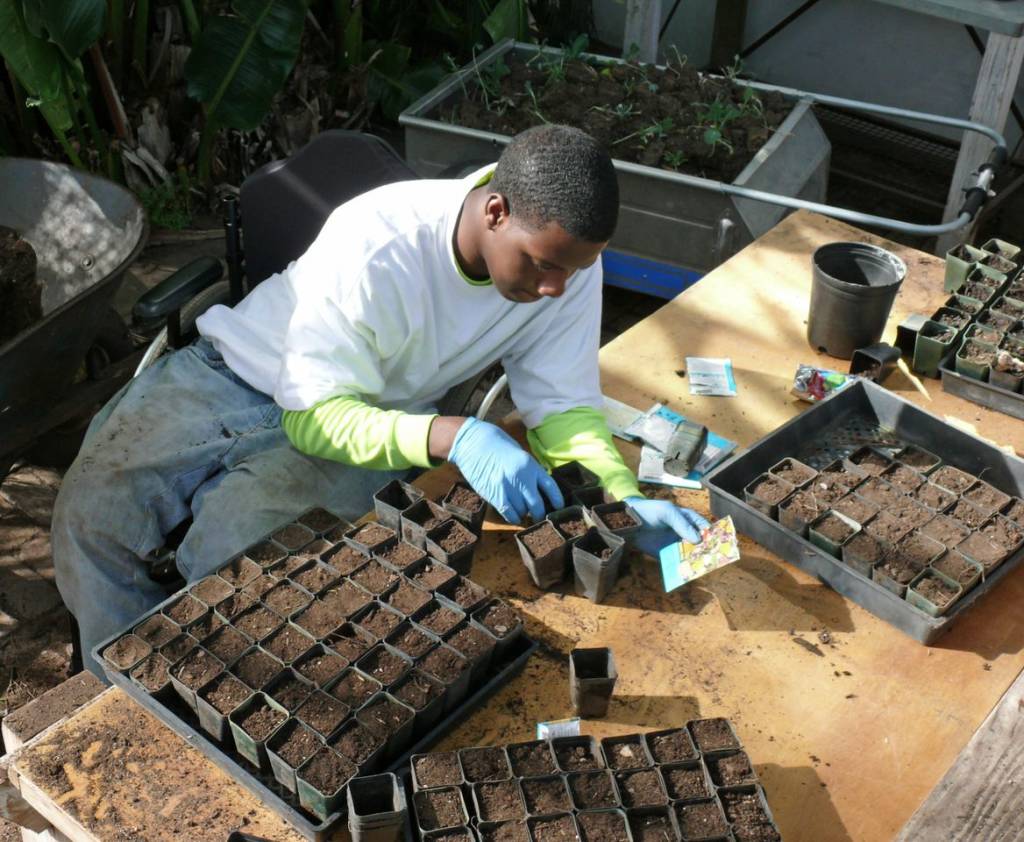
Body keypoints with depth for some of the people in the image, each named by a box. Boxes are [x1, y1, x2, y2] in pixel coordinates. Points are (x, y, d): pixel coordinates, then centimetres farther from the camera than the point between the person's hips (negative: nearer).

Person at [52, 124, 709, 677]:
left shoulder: (568, 262, -17)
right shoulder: (376, 245, -32)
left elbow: (563, 405, -10)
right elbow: (315, 413, -29)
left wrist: (626, 497, -30)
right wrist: (453, 436, -45)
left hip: (373, 420, 2)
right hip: (237, 375, -1)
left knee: (231, 550, -27)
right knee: (94, 511, -19)